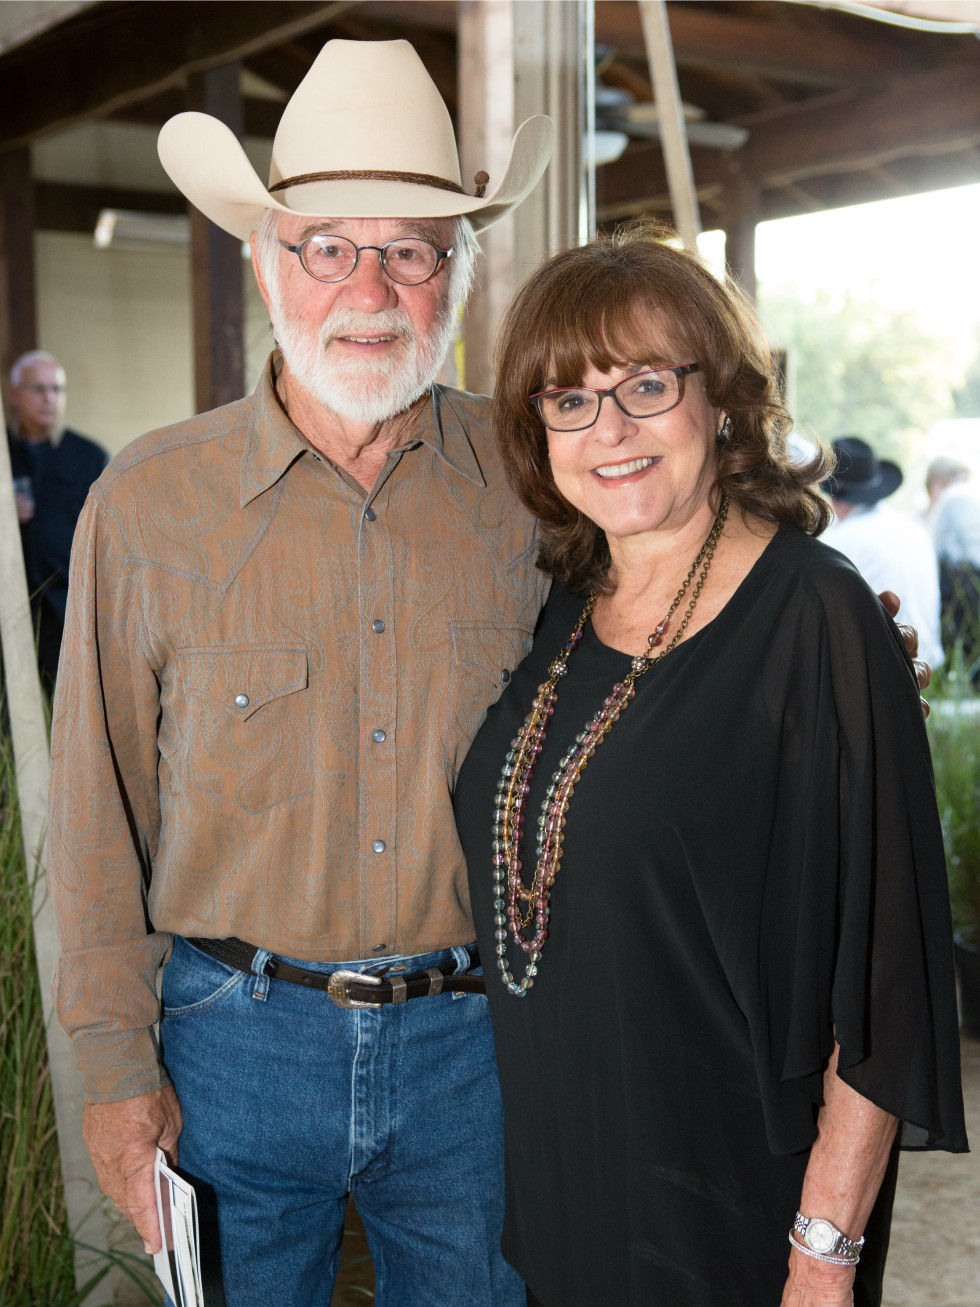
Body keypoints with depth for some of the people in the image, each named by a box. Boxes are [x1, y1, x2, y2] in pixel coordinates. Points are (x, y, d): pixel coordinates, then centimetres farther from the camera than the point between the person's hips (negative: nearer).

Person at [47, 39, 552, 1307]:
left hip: (480, 1040, 1)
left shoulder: (529, 480, -4)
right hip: (238, 1040, -1)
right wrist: (116, 1061, -2)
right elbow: (98, 808, -2)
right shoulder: (149, 503, -7)